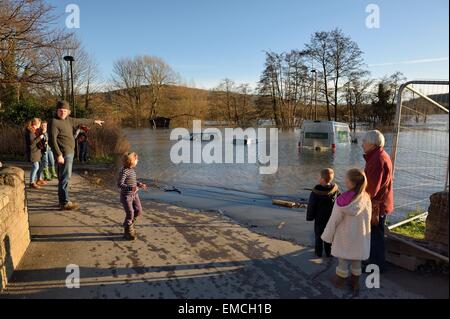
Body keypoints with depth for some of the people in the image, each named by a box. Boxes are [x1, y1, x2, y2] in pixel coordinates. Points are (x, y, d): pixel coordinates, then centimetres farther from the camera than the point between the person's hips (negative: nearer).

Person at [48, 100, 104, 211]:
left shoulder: (68, 120, 13)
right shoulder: (54, 122, -12)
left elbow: (80, 121, 30)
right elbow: (52, 140, -18)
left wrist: (93, 121, 41)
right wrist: (58, 155, -24)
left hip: (69, 153, 9)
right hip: (64, 154, -9)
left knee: (65, 177, 14)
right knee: (65, 178, -9)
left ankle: (63, 200, 23)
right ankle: (64, 203, -5)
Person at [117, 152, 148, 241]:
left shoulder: (132, 169, 6)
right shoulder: (124, 171, -20)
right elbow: (119, 184, -25)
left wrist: (139, 185, 10)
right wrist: (130, 188, -36)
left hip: (134, 194, 8)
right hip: (126, 195, -8)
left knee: (138, 211, 9)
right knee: (130, 213, -4)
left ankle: (130, 224, 33)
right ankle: (127, 232, 13)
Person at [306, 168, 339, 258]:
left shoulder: (316, 191, -24)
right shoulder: (335, 189, -13)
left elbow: (311, 206, -16)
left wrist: (309, 217, -2)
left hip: (319, 218, -3)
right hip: (331, 218, 3)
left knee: (318, 236, 14)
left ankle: (319, 253, 25)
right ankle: (328, 252, 29)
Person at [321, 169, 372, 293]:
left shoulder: (343, 201, -27)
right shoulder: (366, 198, -17)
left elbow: (334, 220, -17)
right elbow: (368, 218, -4)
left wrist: (328, 236, -2)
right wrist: (364, 232, 13)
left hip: (345, 236, -2)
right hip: (360, 236, 3)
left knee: (343, 259, 17)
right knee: (356, 260, 19)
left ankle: (340, 280, 34)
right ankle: (355, 282, 34)